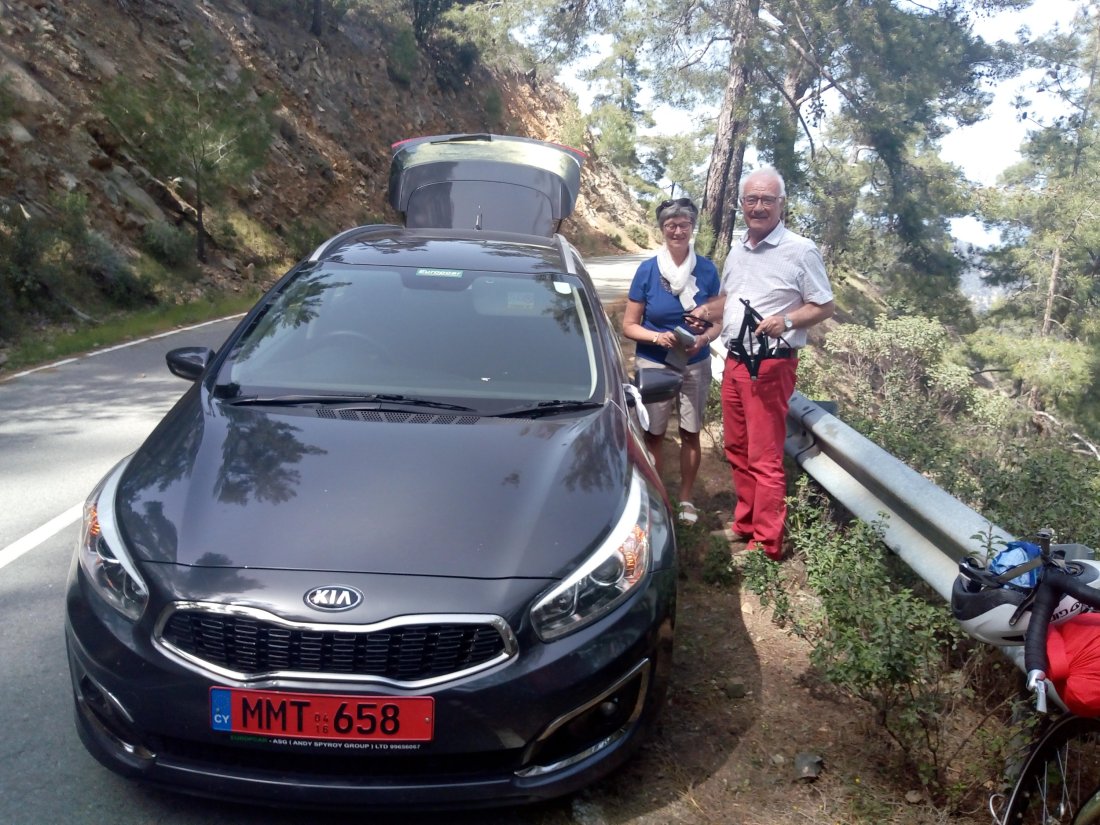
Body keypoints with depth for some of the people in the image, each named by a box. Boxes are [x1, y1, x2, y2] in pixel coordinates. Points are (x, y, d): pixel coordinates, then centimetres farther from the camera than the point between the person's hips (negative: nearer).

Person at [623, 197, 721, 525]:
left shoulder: (707, 270, -3)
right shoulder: (647, 270, -7)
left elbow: (717, 320, 3)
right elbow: (629, 325, -5)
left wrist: (704, 338, -19)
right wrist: (657, 338, -23)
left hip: (695, 365, 1)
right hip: (654, 365, -1)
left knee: (690, 434, 10)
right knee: (654, 435, 8)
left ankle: (686, 498, 27)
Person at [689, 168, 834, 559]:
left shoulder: (801, 250, -10)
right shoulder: (737, 250, 11)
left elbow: (825, 306, -8)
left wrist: (786, 321, -25)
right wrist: (706, 310, 5)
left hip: (771, 366, -7)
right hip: (734, 362, 8)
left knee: (765, 460, -5)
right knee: (736, 449, 15)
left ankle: (767, 545, 4)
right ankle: (745, 523, 30)